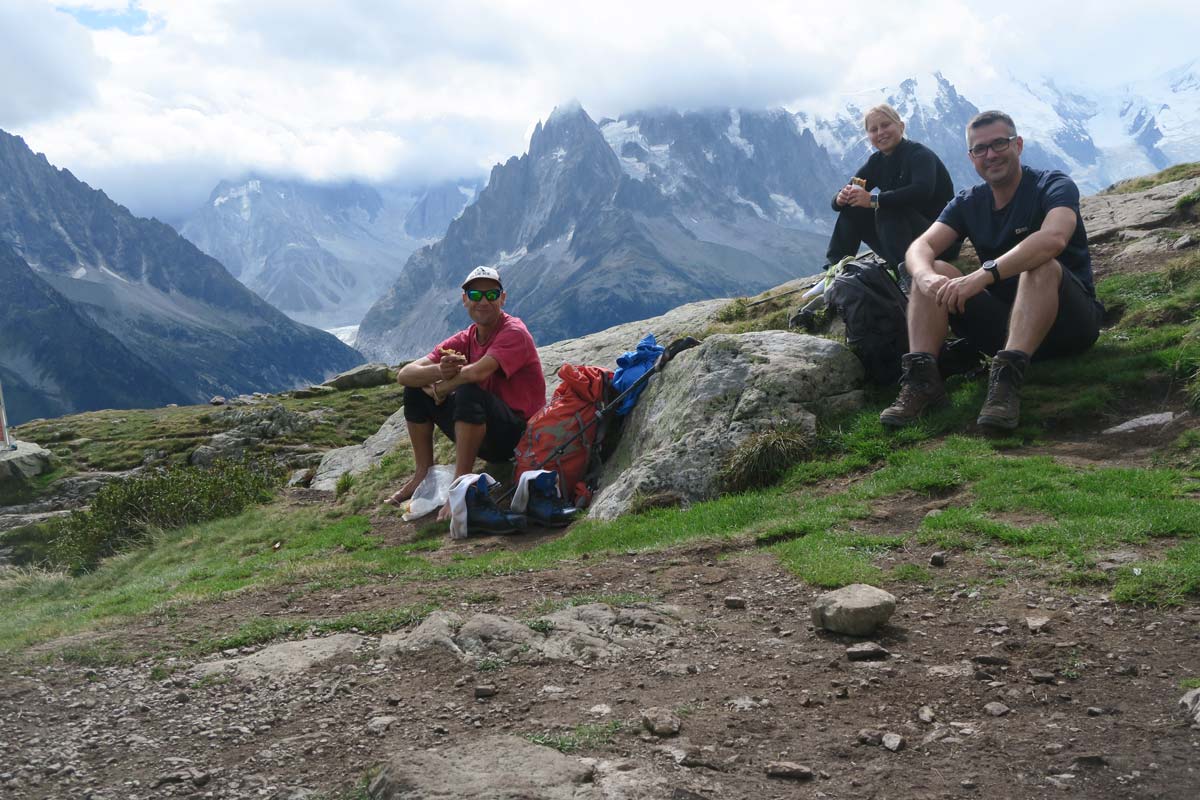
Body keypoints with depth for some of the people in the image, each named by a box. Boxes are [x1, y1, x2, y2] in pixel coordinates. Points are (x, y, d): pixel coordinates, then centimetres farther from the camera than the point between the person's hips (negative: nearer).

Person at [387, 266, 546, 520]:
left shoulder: (514, 333, -14)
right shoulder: (463, 340, 5)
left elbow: (476, 373, -32)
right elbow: (404, 375, -4)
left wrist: (440, 389, -13)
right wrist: (438, 371, -26)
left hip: (520, 434, -7)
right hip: (483, 435, 7)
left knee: (469, 392, -34)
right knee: (416, 391, 3)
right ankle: (424, 473, 6)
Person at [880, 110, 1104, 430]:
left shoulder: (1053, 186, -9)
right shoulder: (968, 204, 7)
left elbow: (1053, 238, -32)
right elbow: (921, 247, -9)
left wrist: (985, 274, -43)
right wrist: (926, 277, -33)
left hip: (1068, 318, -4)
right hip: (1005, 320, 4)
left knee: (1041, 266, -34)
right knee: (934, 272, -13)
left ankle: (1007, 378, -45)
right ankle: (921, 379, -28)